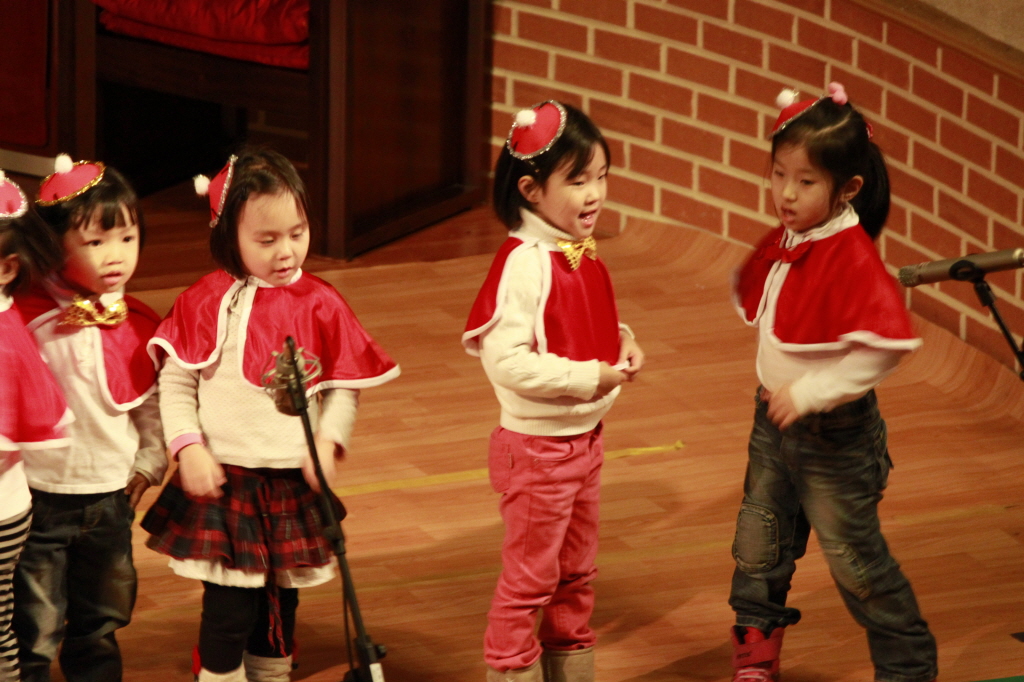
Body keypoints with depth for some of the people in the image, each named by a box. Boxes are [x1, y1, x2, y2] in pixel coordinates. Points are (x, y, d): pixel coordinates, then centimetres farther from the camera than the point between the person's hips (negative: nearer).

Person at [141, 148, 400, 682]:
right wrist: (188, 447, -12)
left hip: (293, 485, 3)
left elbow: (346, 386, 4)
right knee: (228, 609, -4)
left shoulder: (321, 305, -1)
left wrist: (328, 441, -10)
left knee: (281, 604, 14)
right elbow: (176, 382, -2)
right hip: (224, 479, -3)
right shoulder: (208, 303, -6)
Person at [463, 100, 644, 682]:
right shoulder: (523, 264, -24)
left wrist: (621, 342, -1)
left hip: (587, 437, 8)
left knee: (577, 573, 21)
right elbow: (507, 360, -29)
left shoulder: (583, 257, 3)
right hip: (537, 445, -8)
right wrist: (591, 377, -28)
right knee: (530, 576, 5)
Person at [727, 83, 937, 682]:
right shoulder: (784, 241, -1)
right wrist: (778, 382, 10)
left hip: (833, 433, -8)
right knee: (760, 545, 18)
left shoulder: (853, 258, -25)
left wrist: (810, 393, -29)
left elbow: (884, 346, -32)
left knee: (854, 558, 3)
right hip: (776, 416, 8)